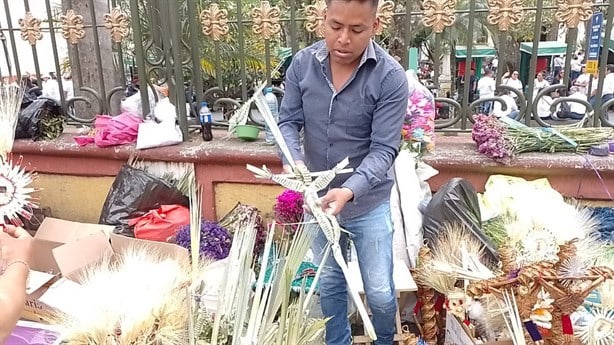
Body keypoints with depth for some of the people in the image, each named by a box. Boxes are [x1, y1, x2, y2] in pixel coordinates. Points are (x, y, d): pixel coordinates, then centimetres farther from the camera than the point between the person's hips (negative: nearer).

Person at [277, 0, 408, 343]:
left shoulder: (391, 77, -19)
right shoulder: (302, 64, -9)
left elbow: (384, 149, -20)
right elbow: (288, 122, -3)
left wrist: (349, 191, -36)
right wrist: (292, 161, -25)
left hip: (369, 203, -2)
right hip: (317, 198, 3)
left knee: (380, 292, 11)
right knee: (329, 283, 21)